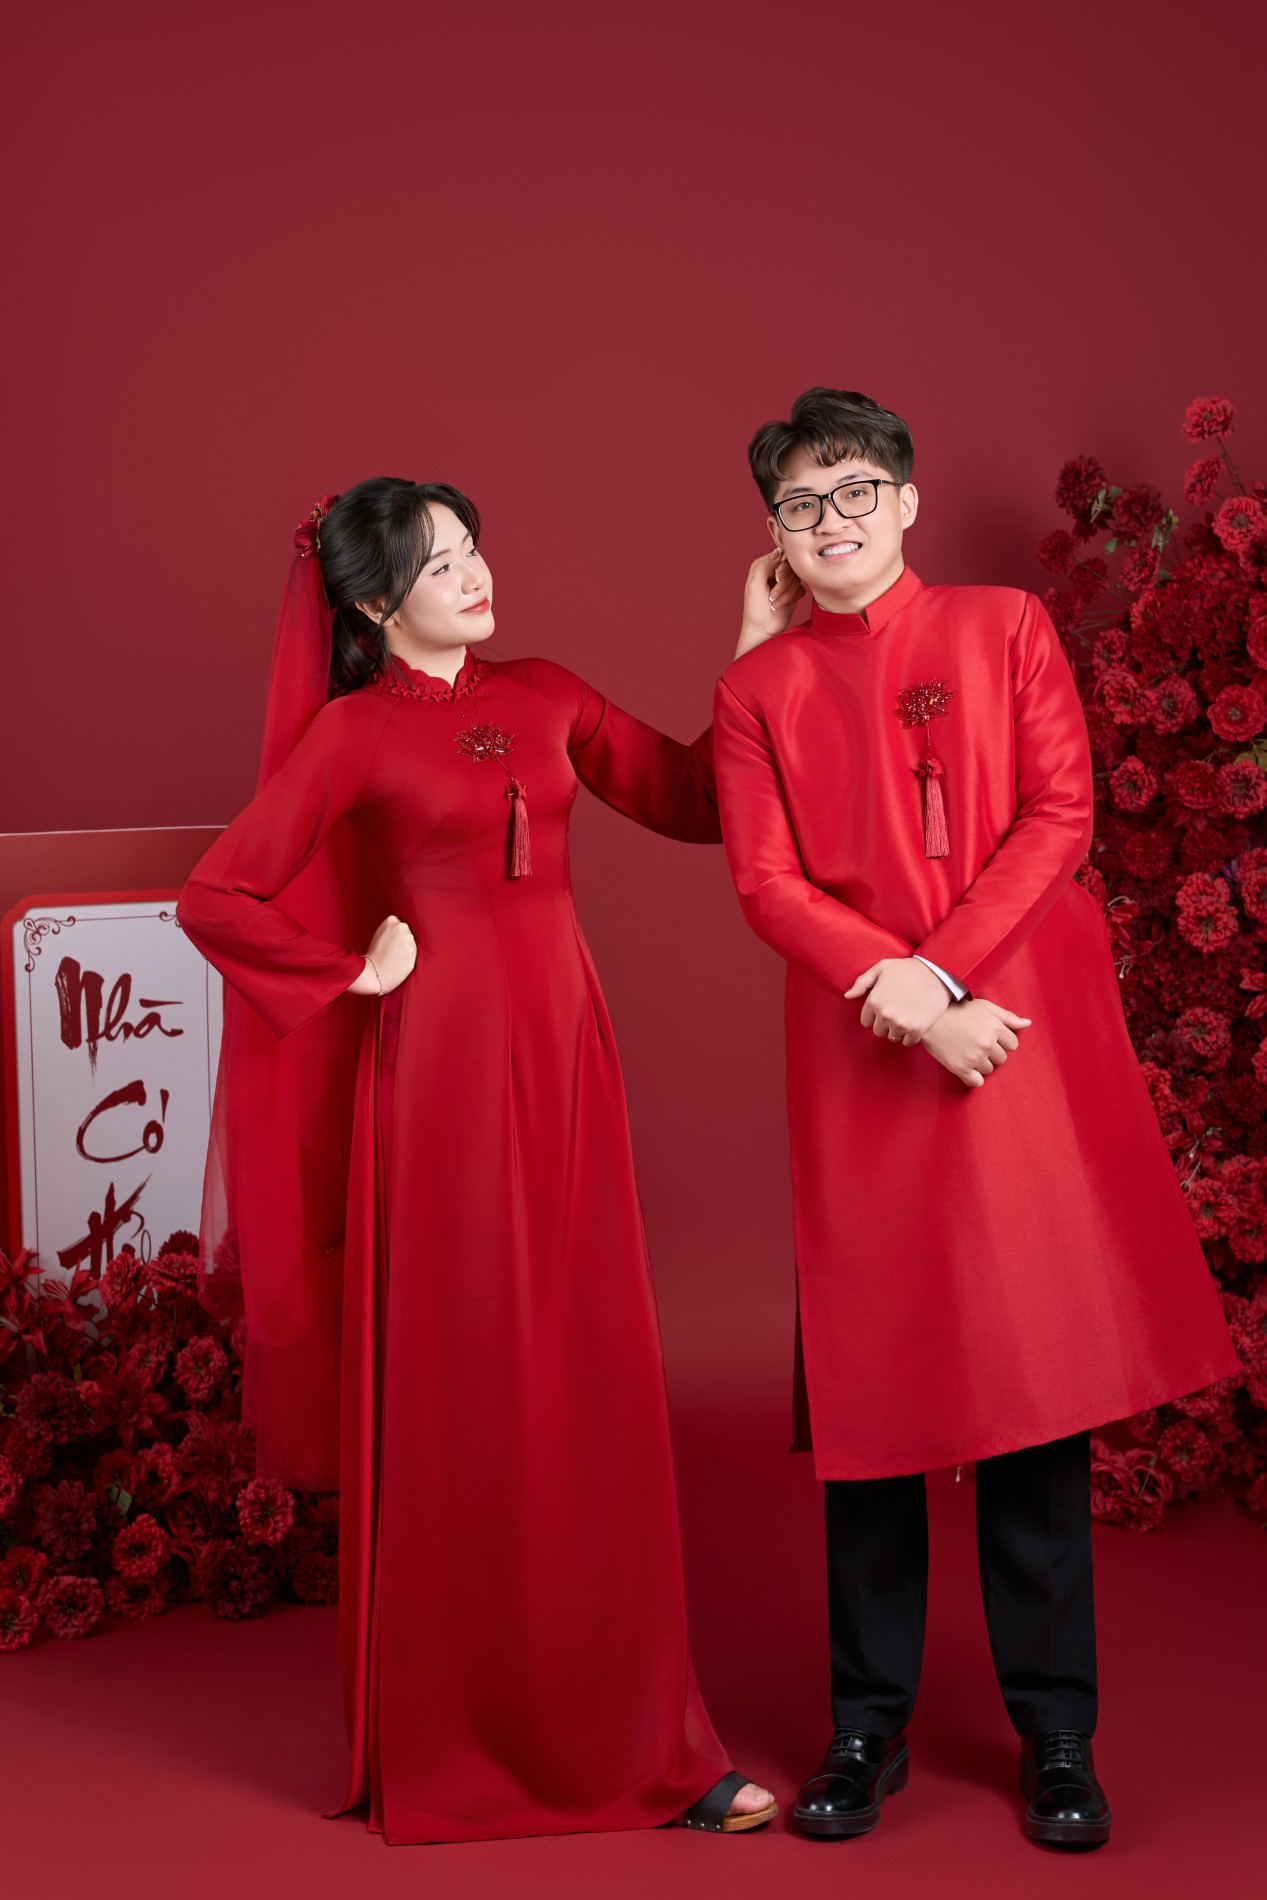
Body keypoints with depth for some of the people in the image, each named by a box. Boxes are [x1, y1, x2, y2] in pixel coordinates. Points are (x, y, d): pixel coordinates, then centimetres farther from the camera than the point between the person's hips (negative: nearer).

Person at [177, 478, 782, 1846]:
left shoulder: (545, 697, 13)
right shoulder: (355, 731, -1)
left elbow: (696, 798, 13)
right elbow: (214, 901, -3)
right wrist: (353, 974, -3)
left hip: (562, 1061, 5)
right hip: (442, 1068, -5)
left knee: (591, 1397, 6)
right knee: (455, 1402, 2)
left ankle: (627, 1732, 16)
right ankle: (449, 1747, 17)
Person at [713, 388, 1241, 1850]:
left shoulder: (1003, 629, 9)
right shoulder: (757, 688, 10)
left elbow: (1059, 815, 0)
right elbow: (766, 883, 0)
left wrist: (939, 967, -11)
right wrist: (896, 992, -15)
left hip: (1024, 1033, 0)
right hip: (859, 1060, 1)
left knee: (1035, 1381, 1)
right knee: (869, 1388, 3)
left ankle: (1055, 1736, 12)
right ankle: (868, 1728, 15)